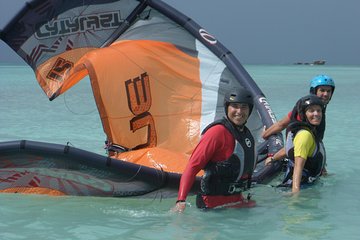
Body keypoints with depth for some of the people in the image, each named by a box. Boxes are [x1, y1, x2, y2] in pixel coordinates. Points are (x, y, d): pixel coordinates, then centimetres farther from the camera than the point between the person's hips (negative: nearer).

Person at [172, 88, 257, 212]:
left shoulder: (246, 133, 9)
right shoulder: (218, 131, -17)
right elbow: (193, 165, -23)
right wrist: (181, 200, -33)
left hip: (237, 200, 8)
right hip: (215, 203, -8)